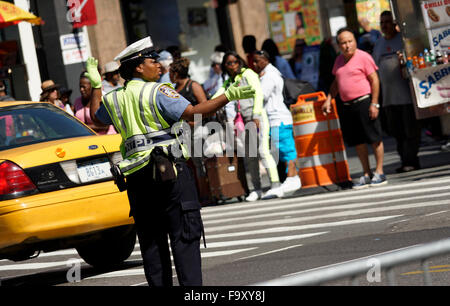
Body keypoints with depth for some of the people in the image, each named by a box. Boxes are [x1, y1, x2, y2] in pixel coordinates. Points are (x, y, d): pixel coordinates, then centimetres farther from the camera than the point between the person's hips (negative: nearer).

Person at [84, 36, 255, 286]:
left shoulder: (114, 99, 12)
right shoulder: (157, 92, -7)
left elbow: (96, 117, 33)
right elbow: (192, 113, -18)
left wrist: (96, 86, 43)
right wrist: (228, 96, -18)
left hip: (136, 176, 6)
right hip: (169, 170, -6)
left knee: (151, 238, 11)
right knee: (185, 233, -4)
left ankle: (159, 284, 10)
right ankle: (190, 284, -11)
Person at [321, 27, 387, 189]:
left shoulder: (363, 57, -6)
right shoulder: (339, 60, 14)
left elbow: (375, 80, -8)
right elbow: (336, 82, 25)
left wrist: (374, 104, -14)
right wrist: (328, 100, 14)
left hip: (364, 102, -7)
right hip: (347, 106, 7)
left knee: (374, 138, -2)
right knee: (358, 142, 9)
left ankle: (379, 172, 4)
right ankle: (367, 174, 17)